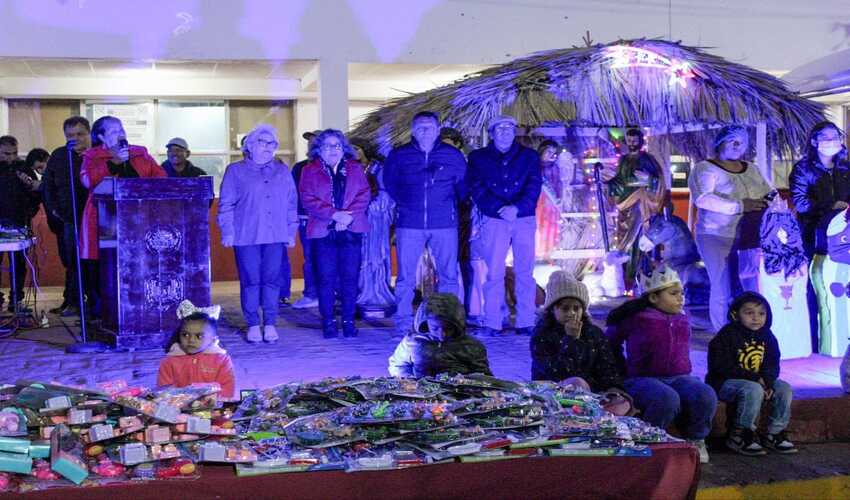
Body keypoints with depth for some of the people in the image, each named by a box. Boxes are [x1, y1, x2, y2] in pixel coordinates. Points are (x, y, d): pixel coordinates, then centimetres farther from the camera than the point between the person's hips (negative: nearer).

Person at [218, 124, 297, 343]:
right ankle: (253, 325, 7)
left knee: (272, 280, 0)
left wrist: (291, 232, 10)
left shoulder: (282, 171, 17)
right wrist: (227, 232, -4)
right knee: (250, 281, -1)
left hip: (275, 236, 2)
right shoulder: (236, 171, 7)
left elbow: (291, 204, 16)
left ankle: (270, 324, 8)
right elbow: (226, 204, 4)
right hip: (246, 236, -2)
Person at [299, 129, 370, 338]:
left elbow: (364, 195, 4)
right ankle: (328, 322, 7)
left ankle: (349, 321, 9)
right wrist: (334, 214, -14)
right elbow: (308, 200, -3)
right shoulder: (310, 171, 9)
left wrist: (348, 216, -12)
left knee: (350, 277, 1)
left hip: (351, 230, 1)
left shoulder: (355, 169, 15)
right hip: (323, 232, -1)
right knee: (326, 278, -1)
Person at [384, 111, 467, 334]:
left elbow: (463, 185, 16)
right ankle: (403, 324, 7)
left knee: (449, 276, 2)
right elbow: (389, 184, 20)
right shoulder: (398, 155, 6)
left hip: (444, 224, 1)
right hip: (409, 225, 0)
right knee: (406, 278, 0)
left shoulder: (453, 155, 6)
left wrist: (450, 206, 10)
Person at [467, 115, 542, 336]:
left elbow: (534, 186, 0)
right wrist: (500, 208, -15)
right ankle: (491, 324, -1)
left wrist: (516, 208, -17)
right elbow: (477, 189, -1)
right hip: (494, 220, -1)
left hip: (524, 220, 1)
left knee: (525, 273, 0)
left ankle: (526, 323, 4)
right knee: (494, 273, -4)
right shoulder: (478, 158, 10)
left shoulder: (529, 156, 12)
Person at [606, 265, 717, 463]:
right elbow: (611, 343, 10)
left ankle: (696, 440, -2)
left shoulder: (682, 319, 15)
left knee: (706, 395, -27)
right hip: (644, 379, -5)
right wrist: (624, 371, 9)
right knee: (667, 399, -39)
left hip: (679, 377, 5)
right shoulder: (635, 318, -2)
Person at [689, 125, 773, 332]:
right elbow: (702, 198, -20)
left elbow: (769, 192, 22)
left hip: (752, 239, 6)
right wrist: (739, 206, -23)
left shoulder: (751, 169, 18)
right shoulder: (706, 169, -4)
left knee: (753, 289, 5)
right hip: (719, 238, -6)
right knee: (723, 292, -5)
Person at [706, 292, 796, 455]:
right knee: (753, 390, -33)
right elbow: (722, 367, -18)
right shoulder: (727, 335, -13)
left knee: (784, 388, -9)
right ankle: (738, 435, -23)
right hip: (725, 382, -7)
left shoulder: (767, 336, 8)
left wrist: (768, 383, -14)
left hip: (758, 382, 7)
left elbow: (772, 365, 10)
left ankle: (774, 434, 0)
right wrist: (755, 379, -21)